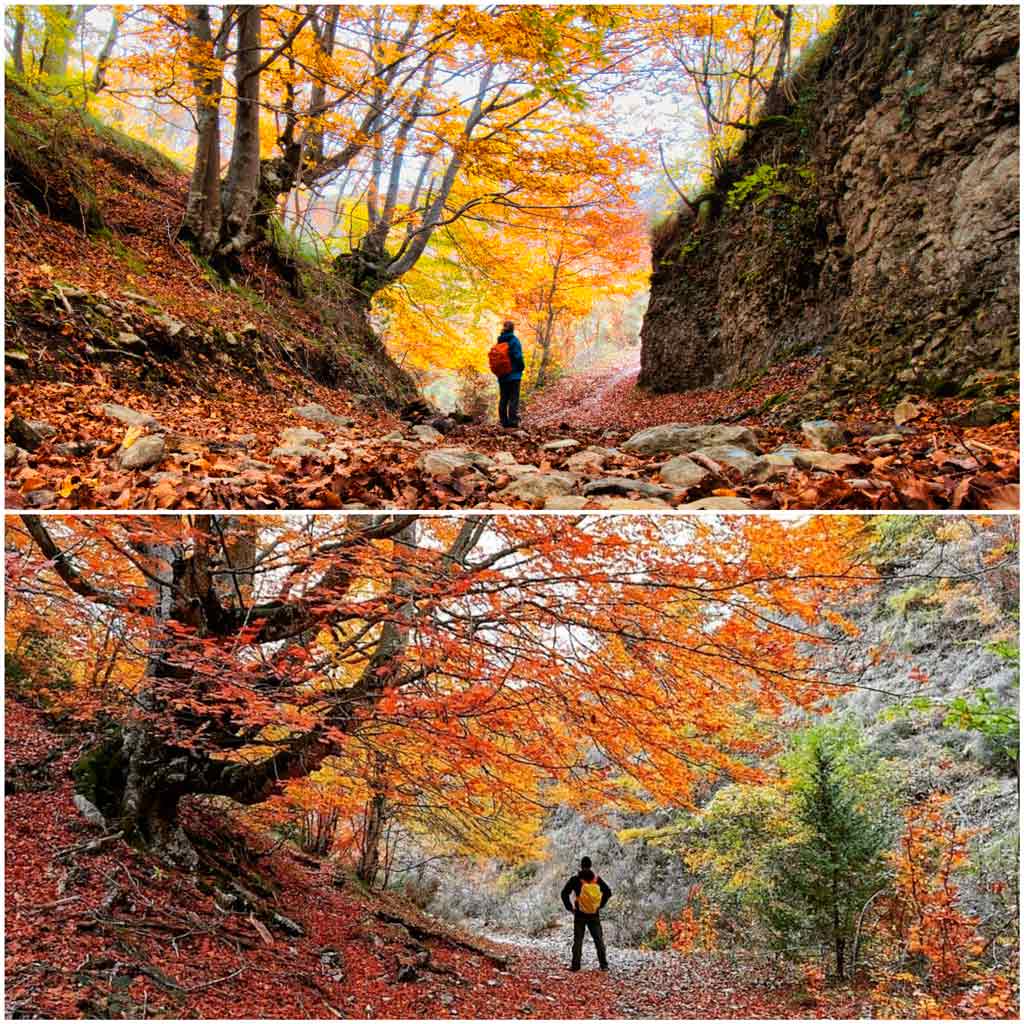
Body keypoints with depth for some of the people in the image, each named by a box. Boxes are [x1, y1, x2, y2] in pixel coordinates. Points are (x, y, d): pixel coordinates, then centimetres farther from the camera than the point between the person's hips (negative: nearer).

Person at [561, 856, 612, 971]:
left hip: (579, 915, -2)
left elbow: (564, 894, -11)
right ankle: (604, 965, 9)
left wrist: (570, 907, -1)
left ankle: (575, 965, 4)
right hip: (594, 915, 2)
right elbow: (608, 892, 3)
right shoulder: (597, 879, -1)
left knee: (577, 940, 7)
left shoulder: (575, 880, -8)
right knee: (599, 940, 10)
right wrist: (600, 905, 8)